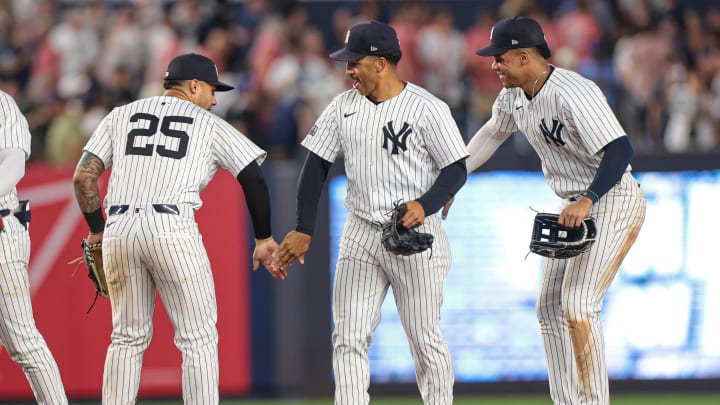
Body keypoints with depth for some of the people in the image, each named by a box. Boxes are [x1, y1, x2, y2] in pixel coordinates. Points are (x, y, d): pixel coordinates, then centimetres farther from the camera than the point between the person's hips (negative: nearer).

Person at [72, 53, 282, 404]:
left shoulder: (122, 115, 20)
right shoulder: (210, 125, 13)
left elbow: (84, 175, 12)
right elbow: (253, 178, 8)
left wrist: (96, 230, 20)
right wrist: (264, 239, 14)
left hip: (118, 228, 4)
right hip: (172, 228, -4)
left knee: (128, 338, 15)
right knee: (198, 339, 2)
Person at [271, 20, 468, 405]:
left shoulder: (427, 108, -10)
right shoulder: (343, 106, 5)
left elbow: (457, 170, -8)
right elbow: (316, 165, 8)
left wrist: (425, 205, -26)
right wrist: (303, 230, 4)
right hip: (360, 236, 4)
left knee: (425, 339, 2)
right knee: (348, 340, -3)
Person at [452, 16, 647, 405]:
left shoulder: (573, 95, -27)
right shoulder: (514, 94, 2)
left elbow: (620, 150, -34)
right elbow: (491, 133, 22)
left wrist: (586, 202, -44)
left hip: (614, 202, -10)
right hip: (575, 207, 10)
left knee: (577, 305, -19)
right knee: (550, 307, 10)